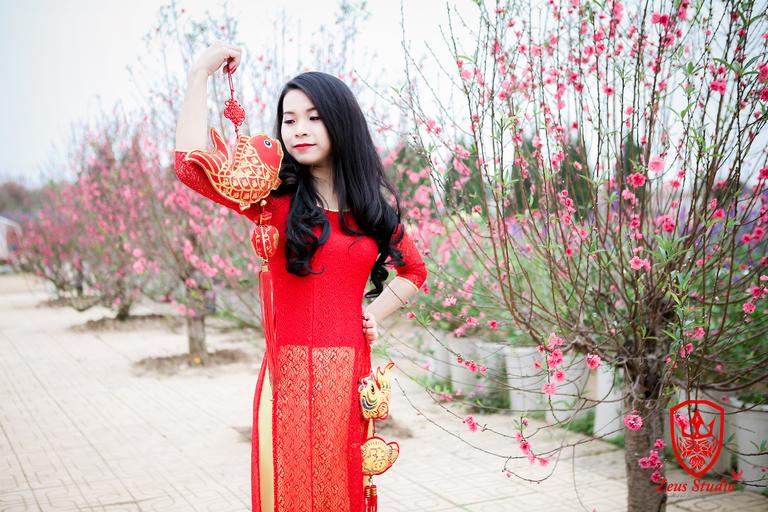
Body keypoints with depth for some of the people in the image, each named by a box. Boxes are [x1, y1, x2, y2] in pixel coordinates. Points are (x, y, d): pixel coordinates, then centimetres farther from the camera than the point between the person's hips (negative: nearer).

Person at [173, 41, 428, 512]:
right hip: (289, 371, -2)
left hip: (350, 372, 2)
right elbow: (191, 165, -17)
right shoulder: (276, 198, 0)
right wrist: (201, 74, -11)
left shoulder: (374, 203, 9)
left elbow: (414, 271, 24)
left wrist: (375, 314, 7)